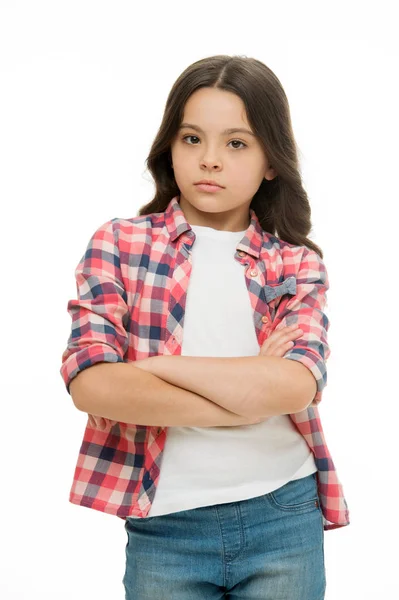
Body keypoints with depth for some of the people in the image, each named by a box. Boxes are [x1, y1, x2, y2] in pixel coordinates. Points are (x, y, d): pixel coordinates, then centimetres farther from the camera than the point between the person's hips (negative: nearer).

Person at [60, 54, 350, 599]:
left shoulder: (298, 266, 2)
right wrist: (248, 397, -13)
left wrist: (150, 366, -13)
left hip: (284, 520, 1)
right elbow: (89, 383, -14)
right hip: (164, 527, -1)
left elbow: (294, 387, -17)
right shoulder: (119, 244, 0)